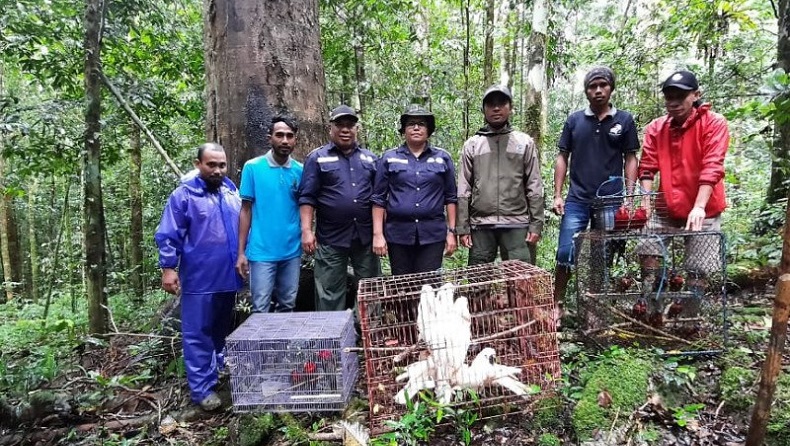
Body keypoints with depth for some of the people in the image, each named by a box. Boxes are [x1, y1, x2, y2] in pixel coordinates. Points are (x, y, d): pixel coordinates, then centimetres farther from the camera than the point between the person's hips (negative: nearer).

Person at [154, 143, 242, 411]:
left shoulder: (232, 191, 9)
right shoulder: (184, 195, -8)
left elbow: (242, 228, 19)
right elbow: (168, 235, -8)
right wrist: (168, 268, -13)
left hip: (228, 275, 6)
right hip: (199, 278, -6)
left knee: (222, 330, 19)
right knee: (198, 334, 1)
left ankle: (219, 373, 36)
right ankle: (202, 388, 8)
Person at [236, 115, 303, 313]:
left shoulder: (301, 171, 3)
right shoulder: (252, 167, -3)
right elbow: (246, 210, -1)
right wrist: (241, 252, -3)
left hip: (292, 252, 3)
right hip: (262, 252, -3)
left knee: (287, 307, 14)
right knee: (260, 310, 2)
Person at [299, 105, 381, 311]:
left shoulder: (370, 158, 13)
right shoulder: (317, 158, 2)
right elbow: (307, 197, -2)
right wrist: (306, 230, -11)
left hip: (366, 236, 3)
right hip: (331, 238, -3)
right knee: (330, 294, 5)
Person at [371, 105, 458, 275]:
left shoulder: (443, 158, 6)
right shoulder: (389, 158, 4)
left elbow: (451, 197, 8)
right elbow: (379, 198, 3)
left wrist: (452, 231, 3)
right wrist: (377, 234, -3)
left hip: (433, 233, 0)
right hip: (398, 232, 0)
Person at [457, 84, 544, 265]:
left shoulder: (525, 142, 8)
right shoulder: (472, 145, 9)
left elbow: (534, 187, 5)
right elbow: (464, 190, 6)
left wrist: (536, 224, -2)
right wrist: (463, 227, 0)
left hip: (517, 224, 0)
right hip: (481, 225, 1)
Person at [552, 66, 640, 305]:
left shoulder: (624, 120, 5)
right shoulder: (574, 120, 6)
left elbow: (630, 159, 6)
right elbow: (562, 157, 7)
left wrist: (629, 195, -3)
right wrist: (557, 195, 0)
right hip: (577, 200, 0)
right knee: (565, 253, -5)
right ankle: (556, 303, 8)